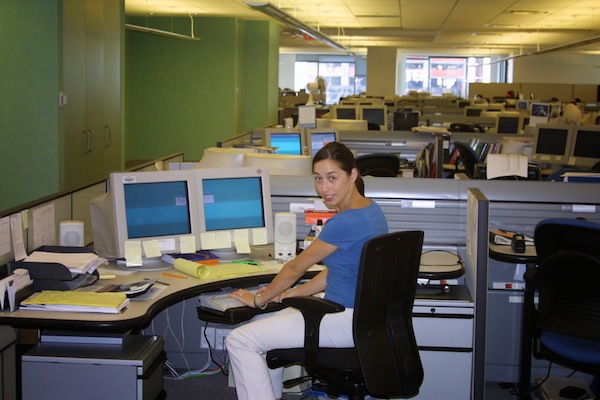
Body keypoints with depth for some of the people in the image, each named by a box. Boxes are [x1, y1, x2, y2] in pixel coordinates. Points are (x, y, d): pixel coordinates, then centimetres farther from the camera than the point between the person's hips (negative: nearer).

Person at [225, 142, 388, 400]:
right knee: (266, 323, 25)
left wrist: (259, 300, 5)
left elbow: (295, 268, -11)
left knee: (239, 341, -11)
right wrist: (286, 294, 13)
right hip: (361, 313, 11)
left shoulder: (345, 223, -24)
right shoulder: (369, 208, 6)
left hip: (347, 321, -11)